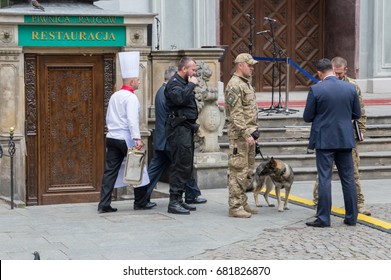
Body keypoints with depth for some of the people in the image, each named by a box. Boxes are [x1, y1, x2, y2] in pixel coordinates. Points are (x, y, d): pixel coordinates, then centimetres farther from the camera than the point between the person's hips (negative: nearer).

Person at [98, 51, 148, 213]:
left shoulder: (114, 96, 15)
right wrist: (137, 138, -26)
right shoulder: (130, 97, -11)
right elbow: (132, 120, -22)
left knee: (110, 171, 3)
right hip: (126, 139, -7)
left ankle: (104, 204, -2)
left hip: (112, 138, 7)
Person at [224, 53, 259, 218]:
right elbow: (236, 114, -21)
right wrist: (246, 134, -24)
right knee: (238, 171, -8)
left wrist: (254, 131, 20)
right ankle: (235, 207, -4)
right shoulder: (234, 85, -14)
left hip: (249, 133, 10)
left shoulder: (247, 83, 17)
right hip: (239, 135, -10)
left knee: (248, 171, 14)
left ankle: (242, 203, 21)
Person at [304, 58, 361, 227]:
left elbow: (307, 117, -5)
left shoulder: (316, 90, -11)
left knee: (325, 179, 0)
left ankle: (323, 218, 0)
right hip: (345, 140, 3)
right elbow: (357, 114, 7)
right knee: (348, 178, 10)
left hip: (324, 140, -3)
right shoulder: (350, 88, 0)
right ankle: (351, 217, 15)